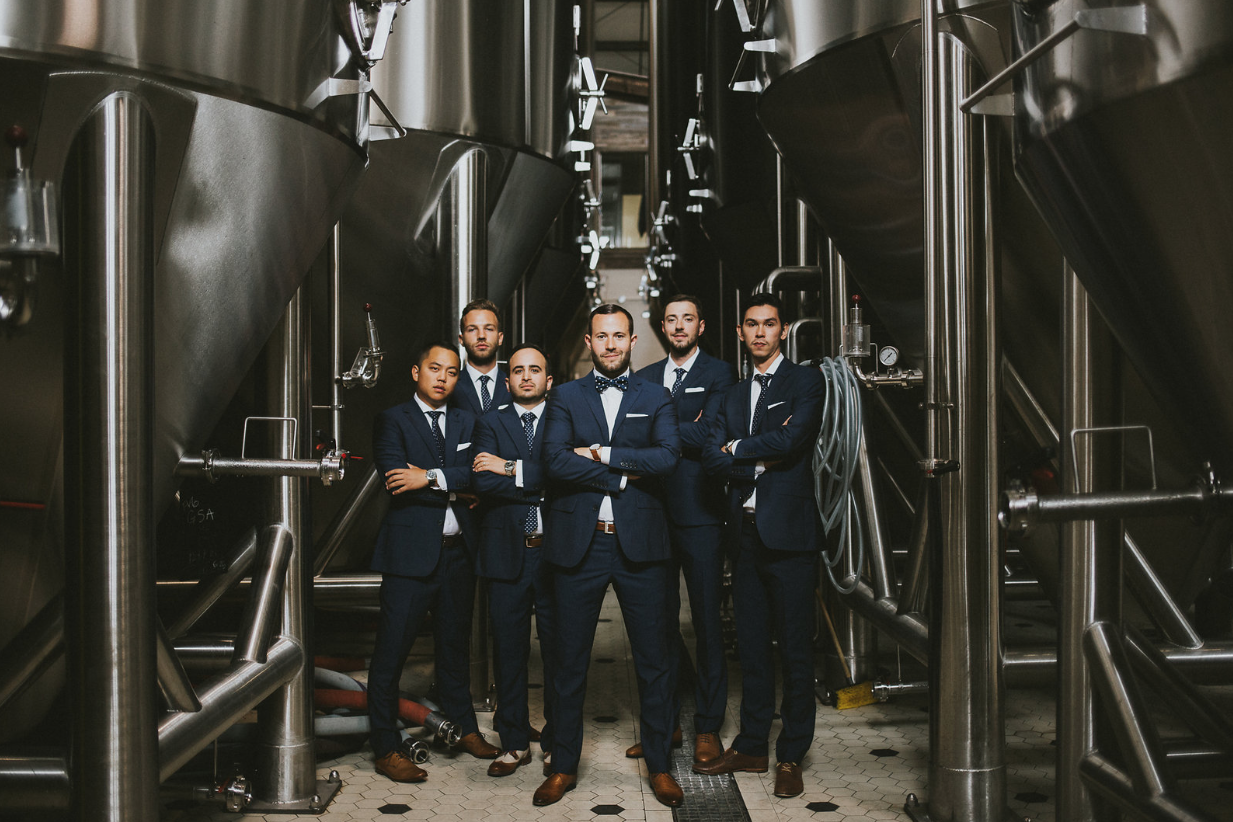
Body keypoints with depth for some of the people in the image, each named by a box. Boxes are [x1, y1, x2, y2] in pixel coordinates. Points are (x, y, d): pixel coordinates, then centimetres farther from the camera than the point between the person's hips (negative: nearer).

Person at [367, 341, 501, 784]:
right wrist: (456, 489, -9)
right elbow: (397, 482, -14)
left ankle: (464, 727, 32)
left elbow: (475, 473, -4)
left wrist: (432, 477, -18)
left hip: (457, 549, 5)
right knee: (391, 650, -4)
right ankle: (386, 749, 5)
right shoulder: (392, 420, 0)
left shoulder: (466, 422, 13)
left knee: (455, 643, 17)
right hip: (410, 549, -5)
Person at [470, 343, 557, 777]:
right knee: (508, 649, 6)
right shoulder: (490, 423, 9)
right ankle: (515, 742, 18)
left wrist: (513, 469, -12)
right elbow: (483, 482, -6)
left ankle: (558, 740, 17)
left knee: (558, 648, 4)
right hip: (507, 551, 1)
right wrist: (541, 487, -10)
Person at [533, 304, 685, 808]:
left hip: (639, 544, 0)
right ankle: (564, 767, 20)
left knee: (653, 661, 6)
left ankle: (659, 765, 20)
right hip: (579, 543, 0)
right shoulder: (565, 397, 8)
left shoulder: (655, 398, 9)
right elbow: (556, 461, -8)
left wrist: (602, 453, -11)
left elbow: (668, 458, -8)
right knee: (570, 661, 7)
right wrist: (624, 476, -11)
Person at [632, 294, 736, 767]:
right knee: (660, 618, 7)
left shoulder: (719, 374, 2)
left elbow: (707, 434, -13)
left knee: (706, 618, 0)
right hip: (653, 511, 4)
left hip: (699, 512, -4)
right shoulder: (645, 378, 15)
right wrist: (683, 434, -9)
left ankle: (707, 727, 9)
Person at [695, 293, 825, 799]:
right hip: (746, 532, 6)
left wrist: (737, 448, -3)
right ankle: (751, 747, 23)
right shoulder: (734, 395, 17)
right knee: (751, 647, 12)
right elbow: (711, 458, 4)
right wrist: (764, 458, -11)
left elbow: (790, 442, -17)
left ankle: (791, 758, 11)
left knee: (795, 650, 1)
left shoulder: (806, 382, 0)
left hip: (789, 532, -6)